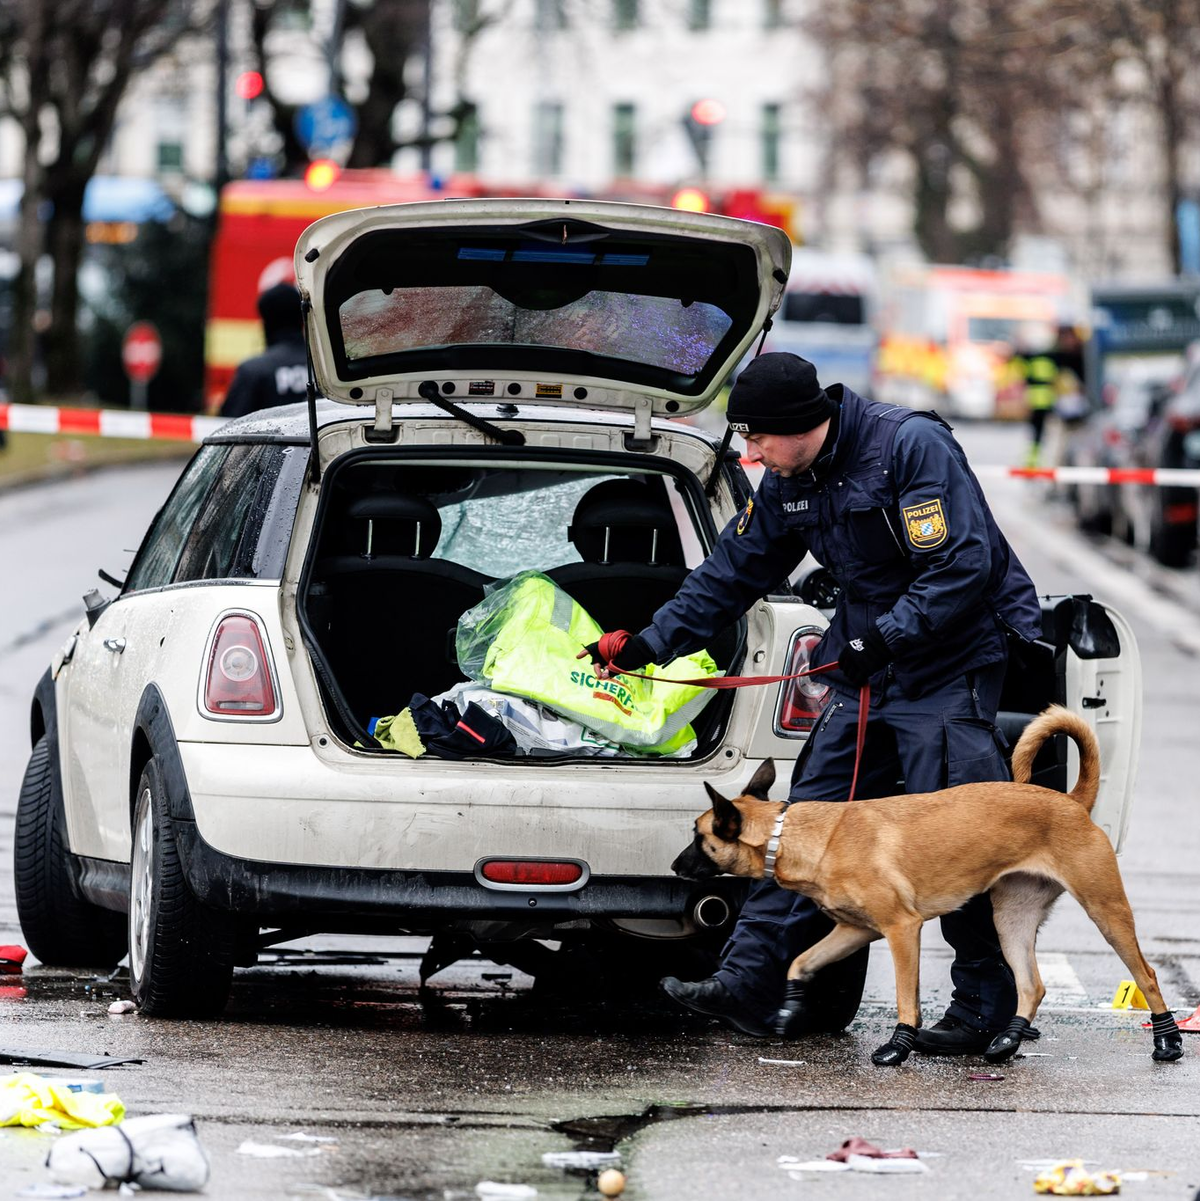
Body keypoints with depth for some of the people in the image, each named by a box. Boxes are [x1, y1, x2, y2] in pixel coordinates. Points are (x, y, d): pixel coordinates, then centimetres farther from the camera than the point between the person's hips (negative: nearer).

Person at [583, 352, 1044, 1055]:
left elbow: (964, 566, -23)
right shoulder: (787, 485, 7)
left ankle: (986, 1009, -3)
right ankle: (752, 983, 2)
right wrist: (653, 643, 12)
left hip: (954, 661, -8)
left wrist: (888, 636, -26)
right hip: (870, 668, 8)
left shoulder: (913, 445, -19)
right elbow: (732, 574, 17)